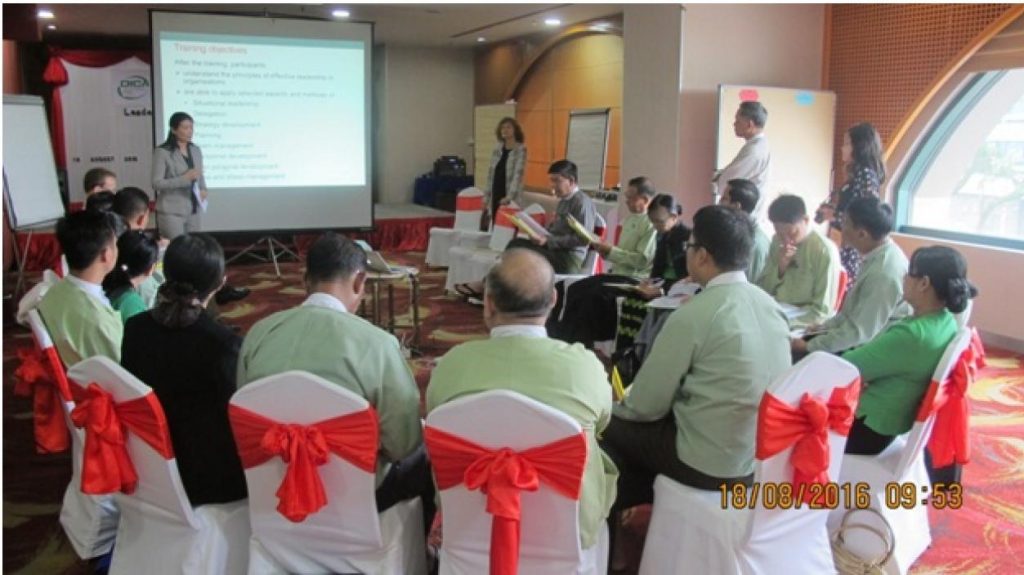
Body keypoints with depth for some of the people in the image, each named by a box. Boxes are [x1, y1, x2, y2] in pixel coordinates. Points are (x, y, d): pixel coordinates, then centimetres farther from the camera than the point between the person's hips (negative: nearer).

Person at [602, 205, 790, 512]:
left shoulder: (693, 315, -20)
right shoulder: (769, 304, 1)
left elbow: (646, 406, -12)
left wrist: (617, 406, 9)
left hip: (709, 465, -7)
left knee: (610, 425, 12)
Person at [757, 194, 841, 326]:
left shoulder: (825, 252, -12)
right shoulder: (777, 241, 6)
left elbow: (821, 313, -11)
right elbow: (763, 289, 8)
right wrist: (780, 268, -9)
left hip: (801, 325, -5)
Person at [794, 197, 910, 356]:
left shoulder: (884, 273, -27)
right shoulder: (879, 256, 2)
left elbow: (860, 332, -25)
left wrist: (808, 346, -19)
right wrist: (824, 327, 11)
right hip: (863, 343, 9)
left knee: (797, 353, -14)